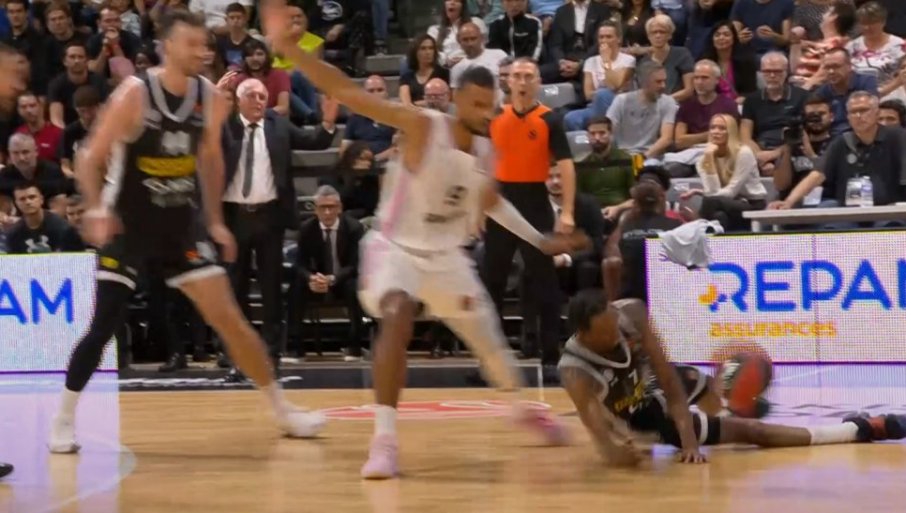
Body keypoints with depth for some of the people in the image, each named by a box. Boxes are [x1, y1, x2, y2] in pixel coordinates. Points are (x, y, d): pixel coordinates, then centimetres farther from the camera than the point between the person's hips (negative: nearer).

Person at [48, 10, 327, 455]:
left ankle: (282, 410, 11)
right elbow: (90, 157, -13)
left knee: (227, 316, 1)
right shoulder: (135, 94, -16)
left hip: (179, 226, 4)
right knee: (104, 324, -9)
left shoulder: (210, 99, -2)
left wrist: (215, 221, 13)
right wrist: (97, 210, -27)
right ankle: (64, 420, 7)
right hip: (128, 227, -4)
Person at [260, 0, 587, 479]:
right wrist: (286, 45, -40)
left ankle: (522, 407, 50)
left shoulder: (486, 152, -2)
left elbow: (490, 201, 21)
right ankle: (384, 440, -32)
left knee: (487, 335, 19)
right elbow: (348, 92, -31)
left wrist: (540, 240, 22)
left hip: (446, 256, 6)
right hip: (396, 247, -6)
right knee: (398, 319, -34)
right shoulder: (422, 126, -21)